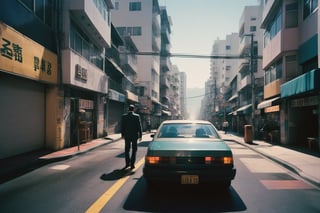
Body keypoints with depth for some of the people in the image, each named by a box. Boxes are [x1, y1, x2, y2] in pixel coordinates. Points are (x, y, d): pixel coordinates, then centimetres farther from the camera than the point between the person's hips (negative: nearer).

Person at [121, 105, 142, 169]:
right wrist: (140, 135, 0)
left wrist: (122, 134, 13)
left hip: (127, 135, 2)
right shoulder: (137, 116, -7)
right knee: (134, 150, 8)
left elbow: (122, 126, 2)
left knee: (127, 149, 15)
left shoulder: (124, 116, -2)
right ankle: (132, 164, 6)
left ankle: (127, 163, 10)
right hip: (134, 135, -1)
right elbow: (139, 126, -7)